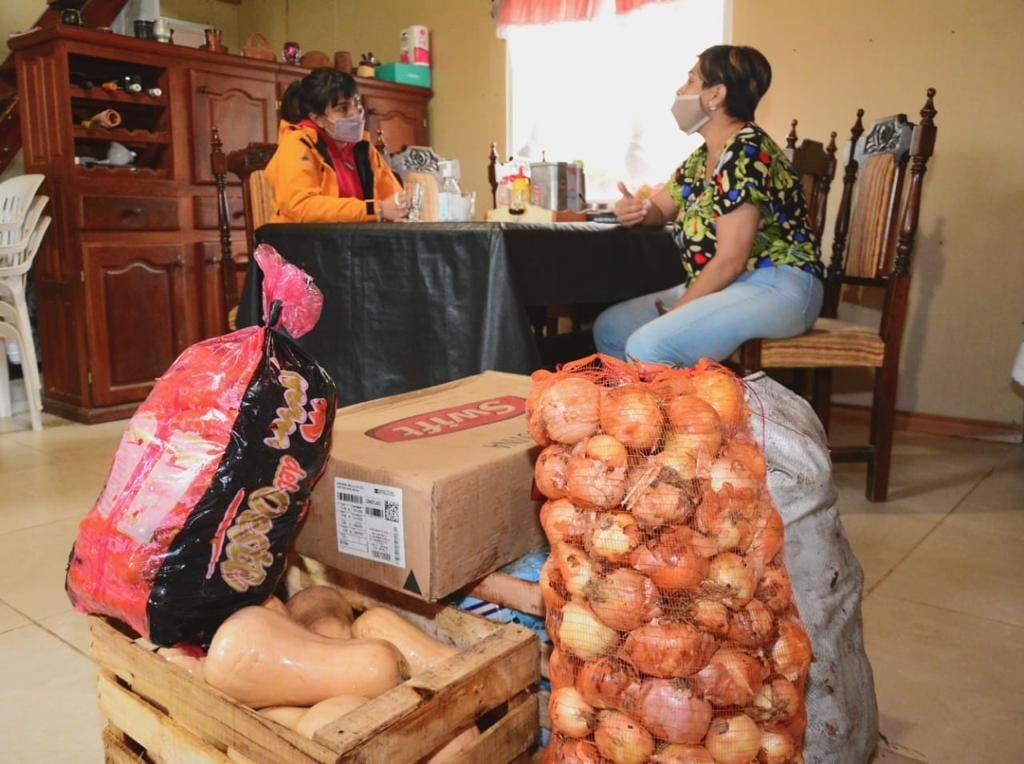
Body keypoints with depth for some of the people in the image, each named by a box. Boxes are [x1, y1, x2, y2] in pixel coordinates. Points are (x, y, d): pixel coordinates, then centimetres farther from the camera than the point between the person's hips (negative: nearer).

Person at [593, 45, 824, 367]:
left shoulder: (746, 153, -17)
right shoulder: (702, 158, 11)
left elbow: (730, 260, -21)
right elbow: (660, 208, 25)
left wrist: (674, 312, -11)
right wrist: (634, 210, 0)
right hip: (722, 287, 9)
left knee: (647, 347, -30)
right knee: (609, 328, 3)